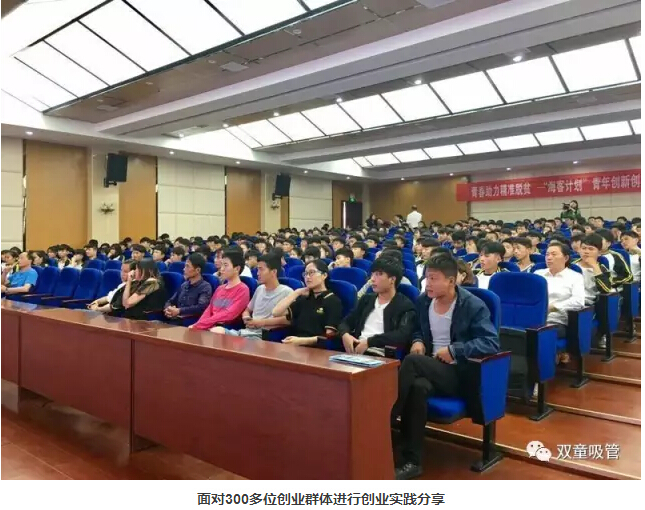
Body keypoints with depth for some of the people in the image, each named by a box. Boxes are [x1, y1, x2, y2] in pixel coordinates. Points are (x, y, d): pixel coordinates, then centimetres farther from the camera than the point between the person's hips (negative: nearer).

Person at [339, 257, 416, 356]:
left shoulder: (405, 305, 1)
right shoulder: (366, 299, 18)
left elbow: (403, 336, -14)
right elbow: (346, 322, 19)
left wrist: (369, 342, -18)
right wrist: (345, 334, -4)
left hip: (381, 358, -4)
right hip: (357, 353, 5)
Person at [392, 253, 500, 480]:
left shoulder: (473, 305, -10)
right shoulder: (423, 300, 7)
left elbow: (491, 343, -17)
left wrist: (453, 350, -22)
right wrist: (418, 341, -2)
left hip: (459, 374, -4)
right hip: (430, 367, 4)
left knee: (411, 361, -32)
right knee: (417, 387, -35)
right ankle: (411, 461, -25)